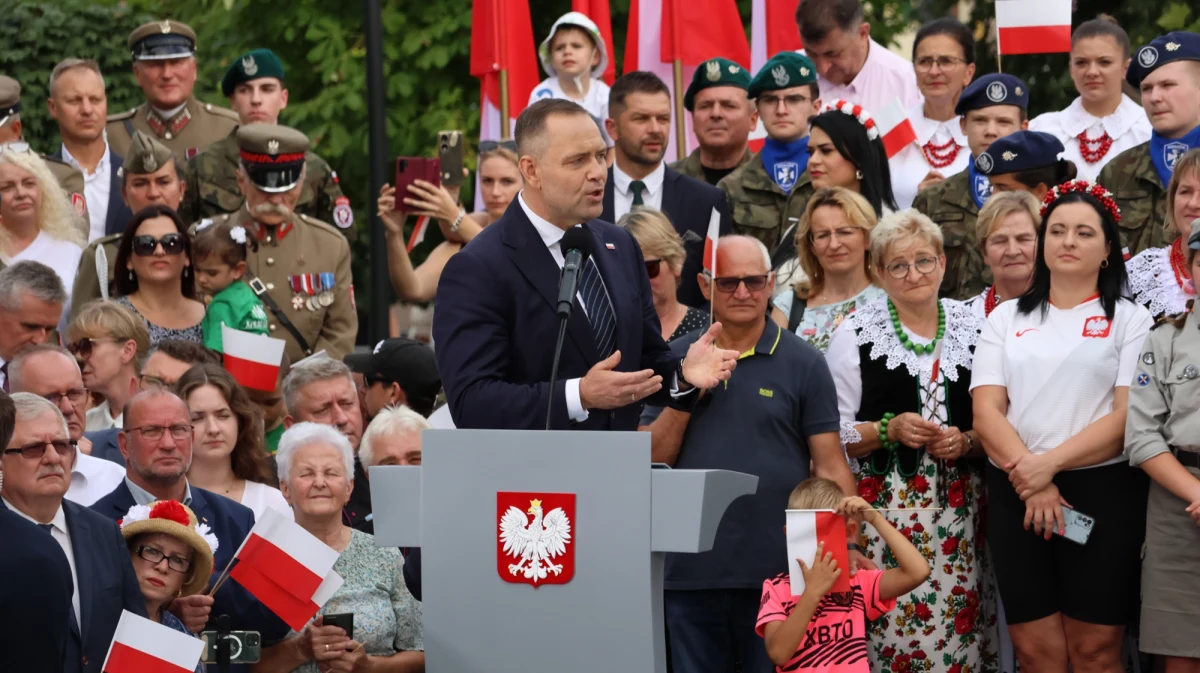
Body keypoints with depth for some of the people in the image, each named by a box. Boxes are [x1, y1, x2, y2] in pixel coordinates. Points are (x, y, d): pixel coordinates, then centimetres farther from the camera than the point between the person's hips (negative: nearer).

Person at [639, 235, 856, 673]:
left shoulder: (803, 363, 1)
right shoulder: (677, 359, 8)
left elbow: (829, 467, -1)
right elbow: (652, 461, 5)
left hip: (778, 570, -3)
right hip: (691, 569, 3)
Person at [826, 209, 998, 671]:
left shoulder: (973, 329, 9)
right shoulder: (855, 334, 3)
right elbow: (832, 433, 2)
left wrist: (967, 441, -6)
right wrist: (888, 430, -13)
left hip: (960, 507, 2)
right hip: (884, 508, -2)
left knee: (960, 630, -3)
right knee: (891, 628, -10)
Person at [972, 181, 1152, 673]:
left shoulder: (1129, 319, 5)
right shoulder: (1007, 318, 13)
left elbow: (1128, 415, -6)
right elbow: (987, 411, 3)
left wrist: (1050, 463, -16)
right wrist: (1029, 476, -13)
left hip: (1102, 492, -2)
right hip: (1016, 494, 2)